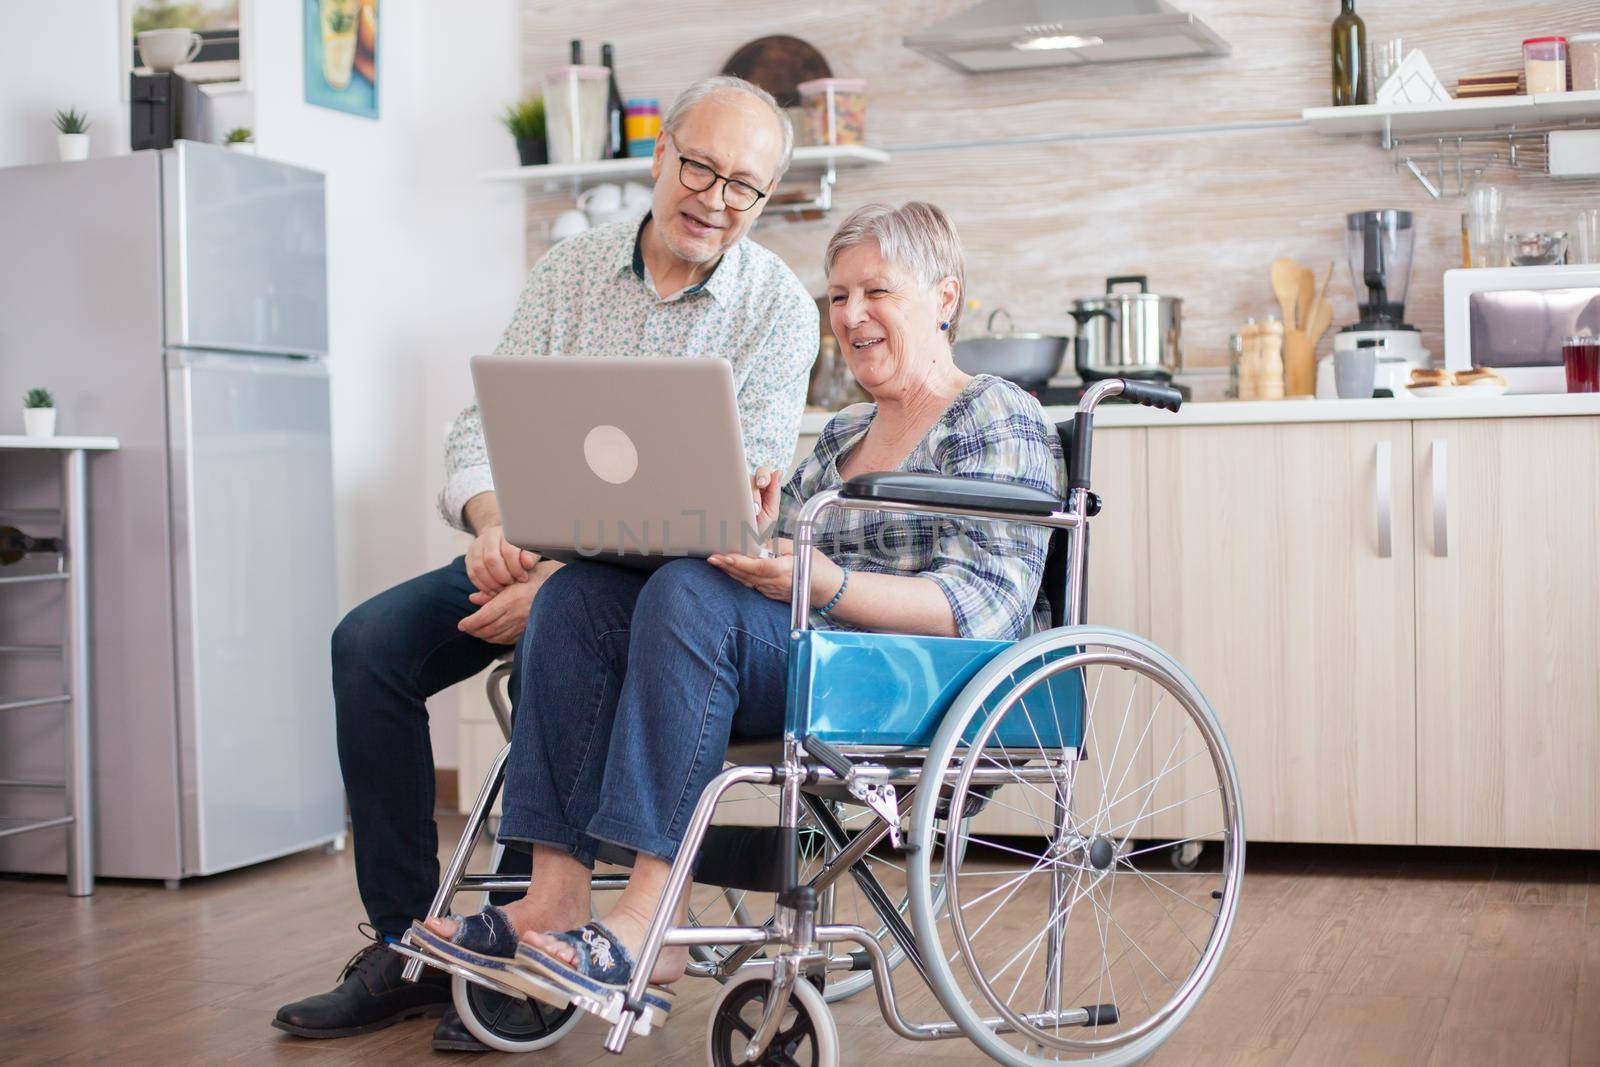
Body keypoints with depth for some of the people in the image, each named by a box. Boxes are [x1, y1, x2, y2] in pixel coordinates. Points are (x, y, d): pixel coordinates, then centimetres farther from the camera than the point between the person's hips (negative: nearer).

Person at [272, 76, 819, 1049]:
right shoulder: (572, 270, 6)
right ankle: (407, 944, -9)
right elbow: (487, 421, 2)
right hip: (542, 548, 5)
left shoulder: (778, 306, -7)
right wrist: (494, 521, -22)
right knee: (371, 642, -15)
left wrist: (568, 576, -27)